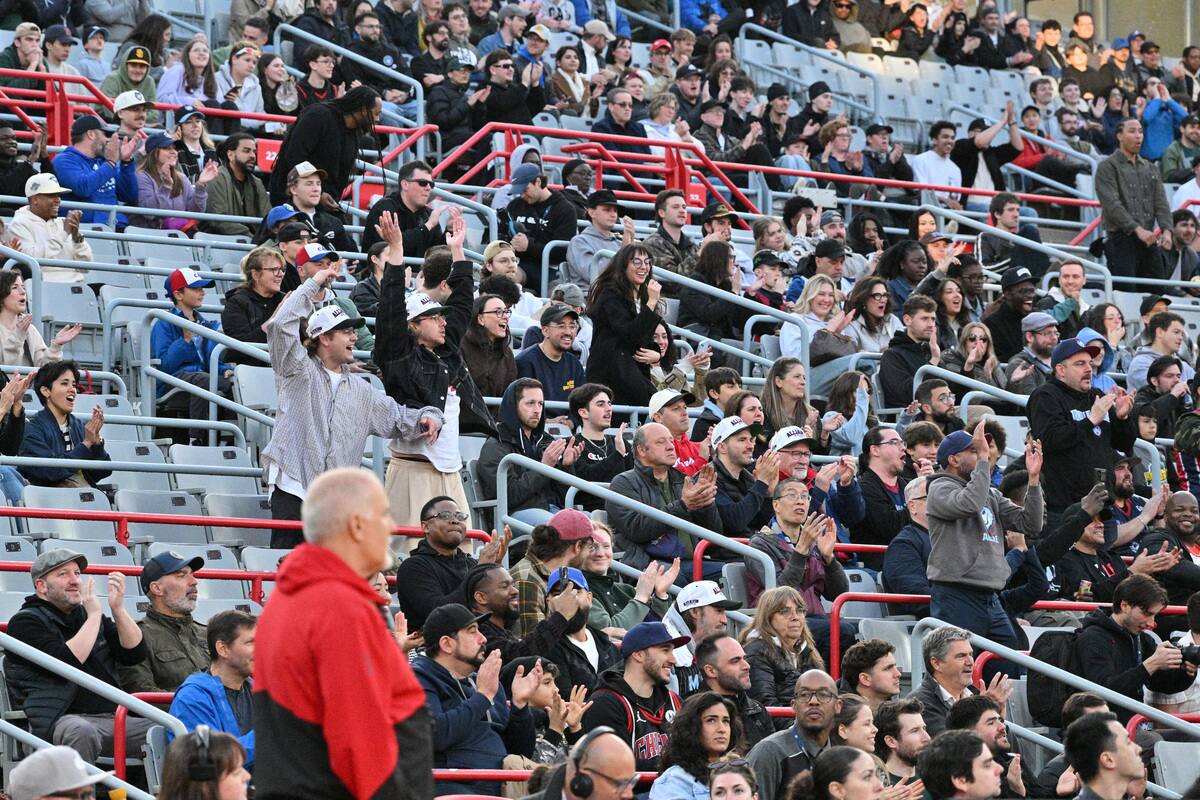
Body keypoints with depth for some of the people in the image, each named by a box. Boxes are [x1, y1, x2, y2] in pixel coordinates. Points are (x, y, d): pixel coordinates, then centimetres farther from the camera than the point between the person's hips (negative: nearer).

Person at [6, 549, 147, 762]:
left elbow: (135, 654, 15)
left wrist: (118, 609, 2)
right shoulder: (26, 622, 4)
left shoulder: (85, 615, 24)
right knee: (81, 732, -40)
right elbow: (65, 663, -13)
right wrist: (94, 616, -6)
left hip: (110, 719, 6)